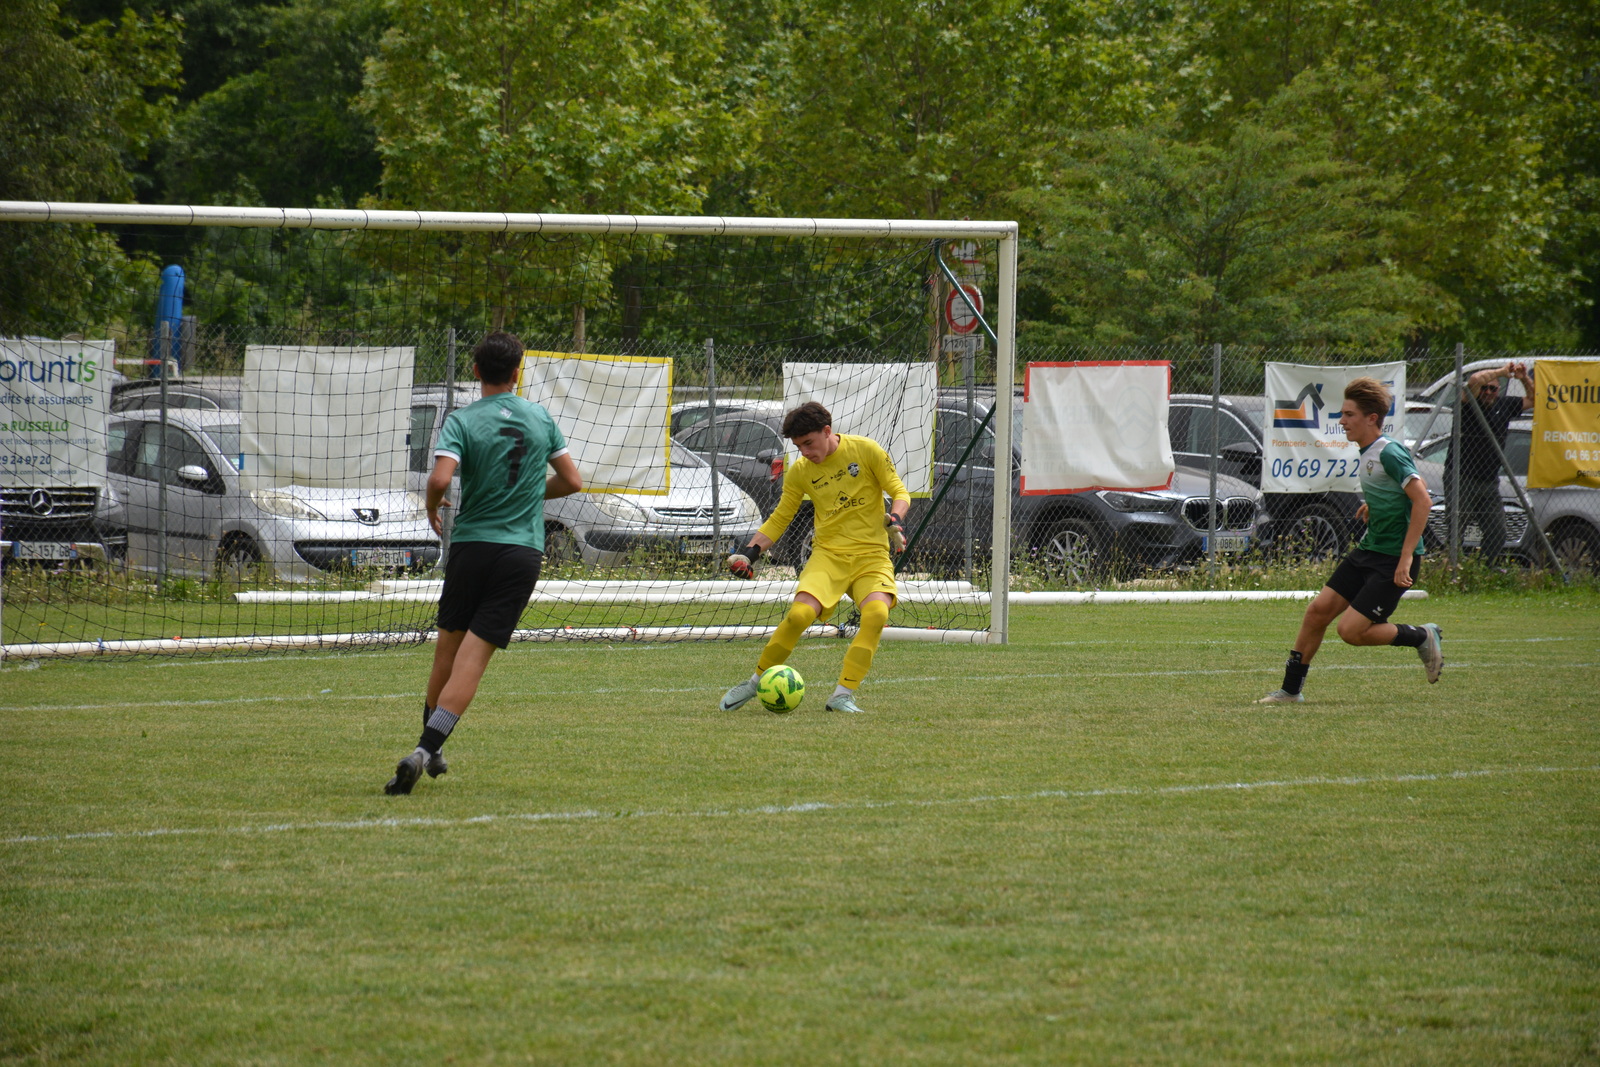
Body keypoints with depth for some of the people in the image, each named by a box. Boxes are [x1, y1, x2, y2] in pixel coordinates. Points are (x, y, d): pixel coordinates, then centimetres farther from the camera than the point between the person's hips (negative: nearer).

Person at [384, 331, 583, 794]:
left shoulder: (463, 421, -5)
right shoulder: (540, 418, 5)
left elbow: (441, 478, -20)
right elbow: (572, 481, 11)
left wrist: (432, 508, 2)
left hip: (470, 545, -1)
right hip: (523, 549, 1)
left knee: (448, 647, 15)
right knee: (473, 656, -5)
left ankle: (430, 747, 26)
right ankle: (425, 751, -17)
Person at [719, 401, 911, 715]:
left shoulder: (865, 450, -3)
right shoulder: (799, 471, 5)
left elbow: (899, 492, 2)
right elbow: (779, 519, 15)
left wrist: (895, 520, -19)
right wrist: (750, 551, 1)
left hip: (872, 555, -1)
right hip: (828, 553, 1)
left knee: (876, 613, -30)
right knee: (800, 614, -23)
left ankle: (843, 695, -21)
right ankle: (756, 681, -2)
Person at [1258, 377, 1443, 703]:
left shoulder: (1389, 453, -18)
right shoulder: (1366, 454, 10)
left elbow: (1422, 500, -24)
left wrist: (1406, 557, -26)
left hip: (1395, 559, -9)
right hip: (1368, 551, 9)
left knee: (1351, 630, -12)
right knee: (1319, 609, 3)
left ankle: (1422, 637, 8)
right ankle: (1291, 689, 13)